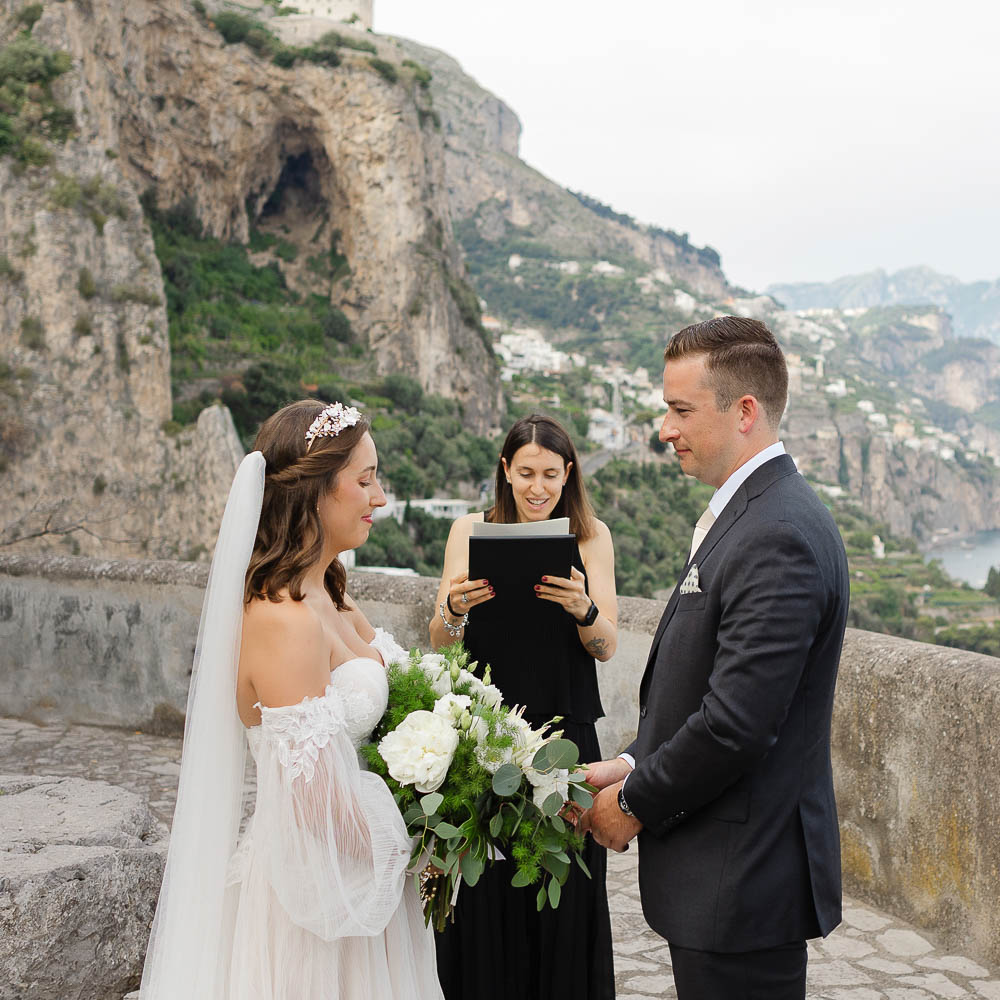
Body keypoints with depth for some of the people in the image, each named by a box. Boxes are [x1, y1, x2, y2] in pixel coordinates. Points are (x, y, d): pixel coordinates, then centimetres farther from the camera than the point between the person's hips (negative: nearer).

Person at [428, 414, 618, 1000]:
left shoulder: (590, 535, 2)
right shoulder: (470, 531, 2)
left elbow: (607, 648, -3)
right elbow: (440, 644, 0)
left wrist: (583, 608, -24)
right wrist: (454, 608, -22)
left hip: (564, 731, 0)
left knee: (565, 895, 6)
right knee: (485, 892, 6)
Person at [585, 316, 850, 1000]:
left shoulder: (778, 536, -22)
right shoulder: (744, 514, 11)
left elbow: (735, 724, -26)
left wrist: (634, 803, -12)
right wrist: (633, 765, 3)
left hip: (741, 884, -9)